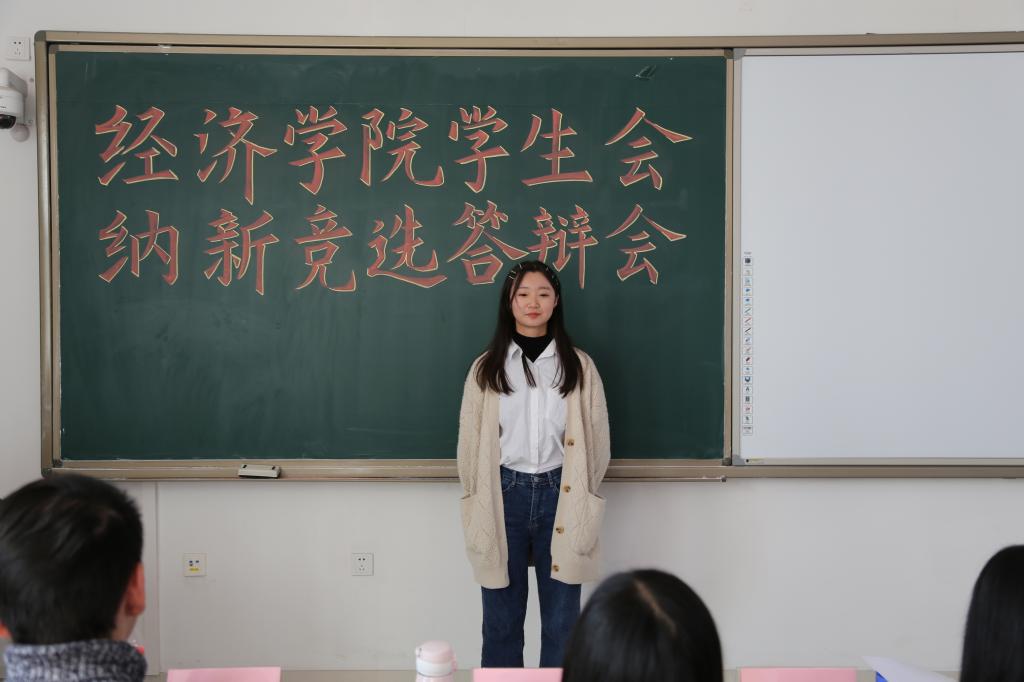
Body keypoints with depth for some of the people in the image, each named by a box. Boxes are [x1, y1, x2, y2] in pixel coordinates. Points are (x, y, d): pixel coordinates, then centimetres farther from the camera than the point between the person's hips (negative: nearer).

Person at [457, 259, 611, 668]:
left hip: (559, 496, 0)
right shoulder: (487, 367, 4)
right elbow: (470, 441, 6)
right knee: (502, 617, 8)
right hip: (504, 496, 0)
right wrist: (476, 503, 5)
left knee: (561, 619, 6)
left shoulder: (579, 366, 3)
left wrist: (580, 499, 5)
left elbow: (596, 440, 6)